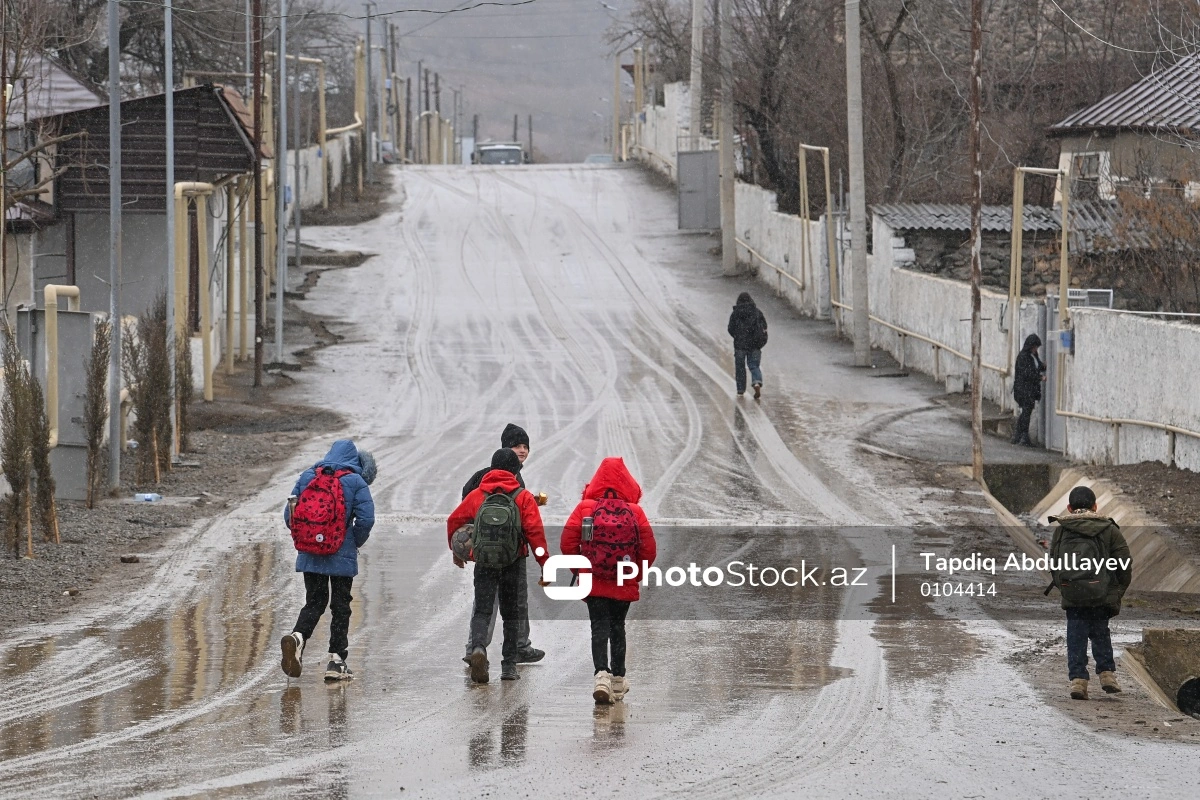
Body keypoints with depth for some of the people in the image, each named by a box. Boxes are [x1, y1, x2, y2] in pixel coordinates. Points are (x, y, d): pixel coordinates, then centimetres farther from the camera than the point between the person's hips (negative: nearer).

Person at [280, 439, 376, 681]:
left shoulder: (307, 477, 7)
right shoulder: (356, 482, -4)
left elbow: (289, 514, 5)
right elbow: (365, 518, -12)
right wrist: (356, 542, 6)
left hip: (310, 555, 3)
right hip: (341, 556, -3)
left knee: (314, 602, 13)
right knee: (341, 607, 8)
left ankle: (297, 637, -15)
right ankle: (336, 661, 5)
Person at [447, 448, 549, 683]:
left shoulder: (477, 495, 6)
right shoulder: (523, 498, -1)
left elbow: (454, 521, 13)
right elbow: (535, 531, -9)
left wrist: (456, 551, 28)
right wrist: (545, 563, -6)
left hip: (484, 563, 1)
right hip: (514, 564, -1)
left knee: (482, 611, 2)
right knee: (511, 614, 12)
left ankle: (478, 647, -27)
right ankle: (509, 666, 12)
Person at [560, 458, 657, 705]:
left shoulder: (585, 508, -5)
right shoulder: (635, 511, -4)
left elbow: (568, 543, -7)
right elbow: (649, 549, -3)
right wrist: (636, 574, 13)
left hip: (594, 583, -2)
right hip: (625, 584, 2)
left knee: (600, 628, -2)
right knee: (617, 628, 18)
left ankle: (601, 674, -24)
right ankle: (617, 679, 24)